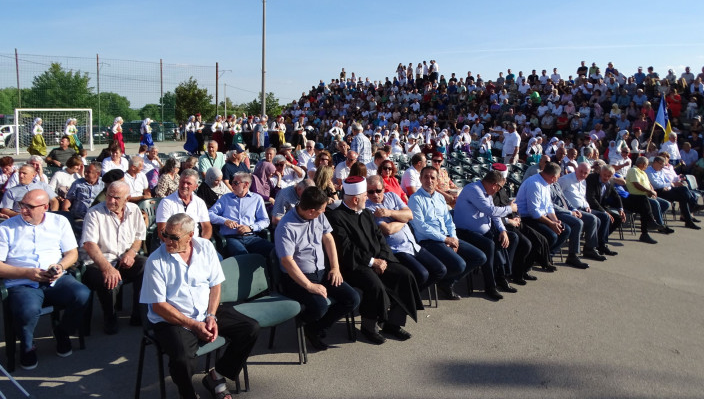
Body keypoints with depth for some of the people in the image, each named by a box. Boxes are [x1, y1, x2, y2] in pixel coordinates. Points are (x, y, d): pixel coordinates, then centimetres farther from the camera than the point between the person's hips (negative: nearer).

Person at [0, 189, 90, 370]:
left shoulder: (59, 222, 13)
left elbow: (72, 253, 12)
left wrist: (61, 266, -9)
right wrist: (27, 273, -13)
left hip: (57, 280, 2)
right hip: (21, 284, -2)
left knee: (83, 295, -28)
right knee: (28, 310, -36)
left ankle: (62, 332, 5)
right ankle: (27, 346, 1)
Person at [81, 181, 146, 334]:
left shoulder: (134, 210, 7)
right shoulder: (94, 213, -9)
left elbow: (139, 237, 15)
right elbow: (89, 244, -21)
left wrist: (131, 253, -8)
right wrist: (107, 268, -36)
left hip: (125, 259, 5)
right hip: (98, 262, -4)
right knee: (110, 280, -35)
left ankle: (138, 316, -6)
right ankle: (109, 319, -4)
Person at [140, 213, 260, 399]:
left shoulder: (205, 247, 0)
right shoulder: (156, 261, -11)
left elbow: (215, 285, 5)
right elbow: (158, 305, -11)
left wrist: (211, 316, -10)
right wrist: (194, 325, -16)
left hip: (207, 312, 5)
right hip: (172, 320, -4)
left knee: (251, 329, -10)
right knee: (183, 359, -33)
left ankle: (216, 376, 8)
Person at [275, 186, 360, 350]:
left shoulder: (319, 216, 3)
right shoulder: (286, 227, -20)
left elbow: (328, 239, 12)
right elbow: (287, 261, -24)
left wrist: (335, 267, 3)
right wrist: (309, 286, -27)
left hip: (321, 272, 7)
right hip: (297, 278, -7)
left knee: (353, 299, -8)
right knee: (320, 306, -33)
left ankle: (315, 328, 7)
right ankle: (306, 323, 6)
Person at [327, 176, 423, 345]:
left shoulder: (366, 213, 18)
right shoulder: (336, 217, -9)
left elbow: (379, 237, 15)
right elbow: (346, 249, -16)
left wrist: (382, 259, -4)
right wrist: (372, 261, -15)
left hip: (377, 260, 8)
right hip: (354, 266, -8)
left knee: (405, 275, -11)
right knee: (375, 285, -33)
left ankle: (393, 322, 0)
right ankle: (369, 326, -6)